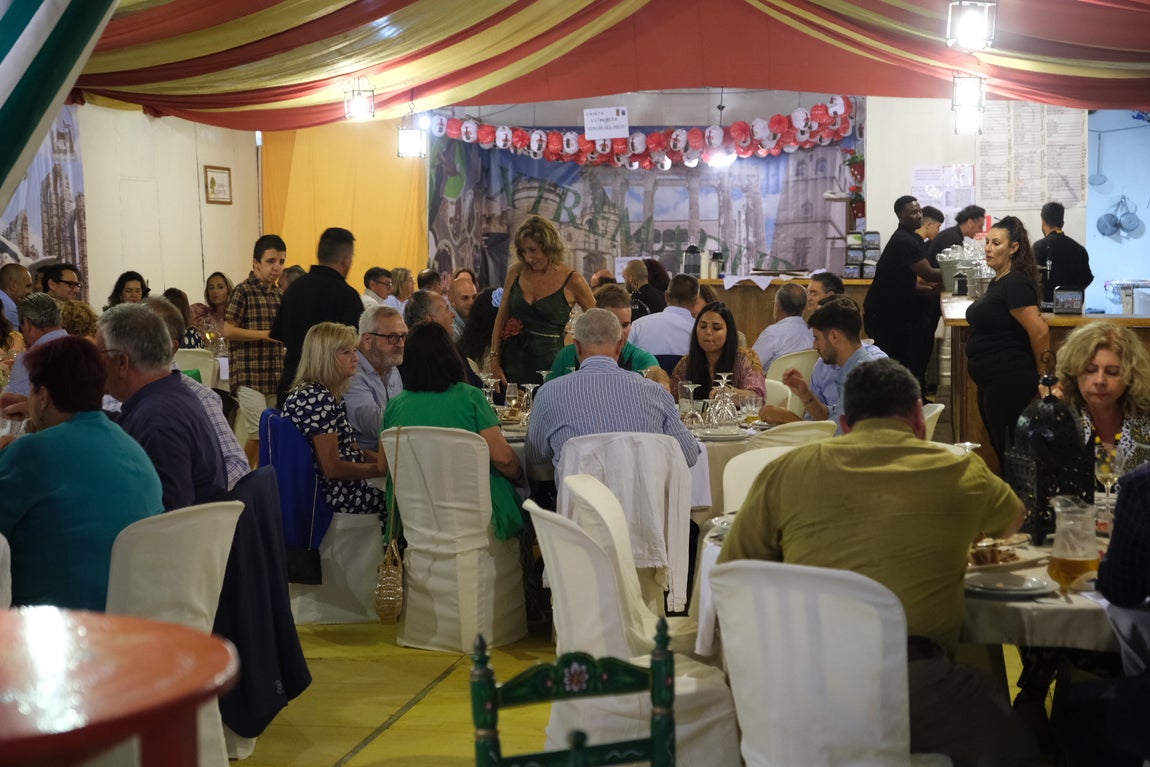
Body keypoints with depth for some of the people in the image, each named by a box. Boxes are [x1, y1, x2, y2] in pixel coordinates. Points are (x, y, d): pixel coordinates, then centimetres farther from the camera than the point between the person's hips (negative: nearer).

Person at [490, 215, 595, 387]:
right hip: (513, 361, 3)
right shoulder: (516, 271, 4)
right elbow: (501, 318, 9)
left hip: (549, 363, -3)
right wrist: (494, 360, 3)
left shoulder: (572, 281, -5)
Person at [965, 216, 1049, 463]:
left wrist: (1043, 376, -12)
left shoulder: (1015, 284, -17)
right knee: (999, 447, 16)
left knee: (1009, 451, -3)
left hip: (1009, 382, -10)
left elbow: (1039, 332, -23)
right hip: (992, 383, 10)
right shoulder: (997, 282, 14)